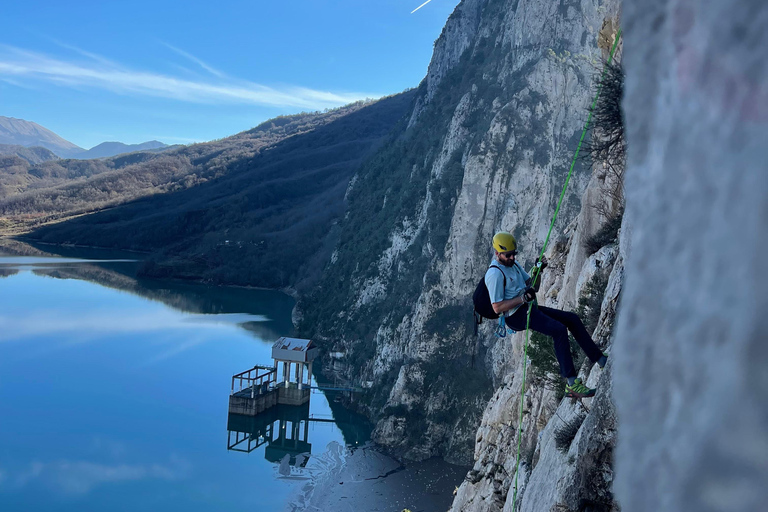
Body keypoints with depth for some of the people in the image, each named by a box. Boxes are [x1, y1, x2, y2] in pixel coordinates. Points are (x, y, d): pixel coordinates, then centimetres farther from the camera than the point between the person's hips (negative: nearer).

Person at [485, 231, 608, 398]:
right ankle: (571, 384, -25)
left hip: (528, 308, 10)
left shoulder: (513, 264, 15)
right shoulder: (494, 273, -15)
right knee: (559, 329, -26)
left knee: (572, 319, 1)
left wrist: (539, 271, 0)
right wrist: (523, 298, -23)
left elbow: (533, 286, 18)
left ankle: (600, 359, 8)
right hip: (516, 316, -10)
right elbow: (497, 308, -19)